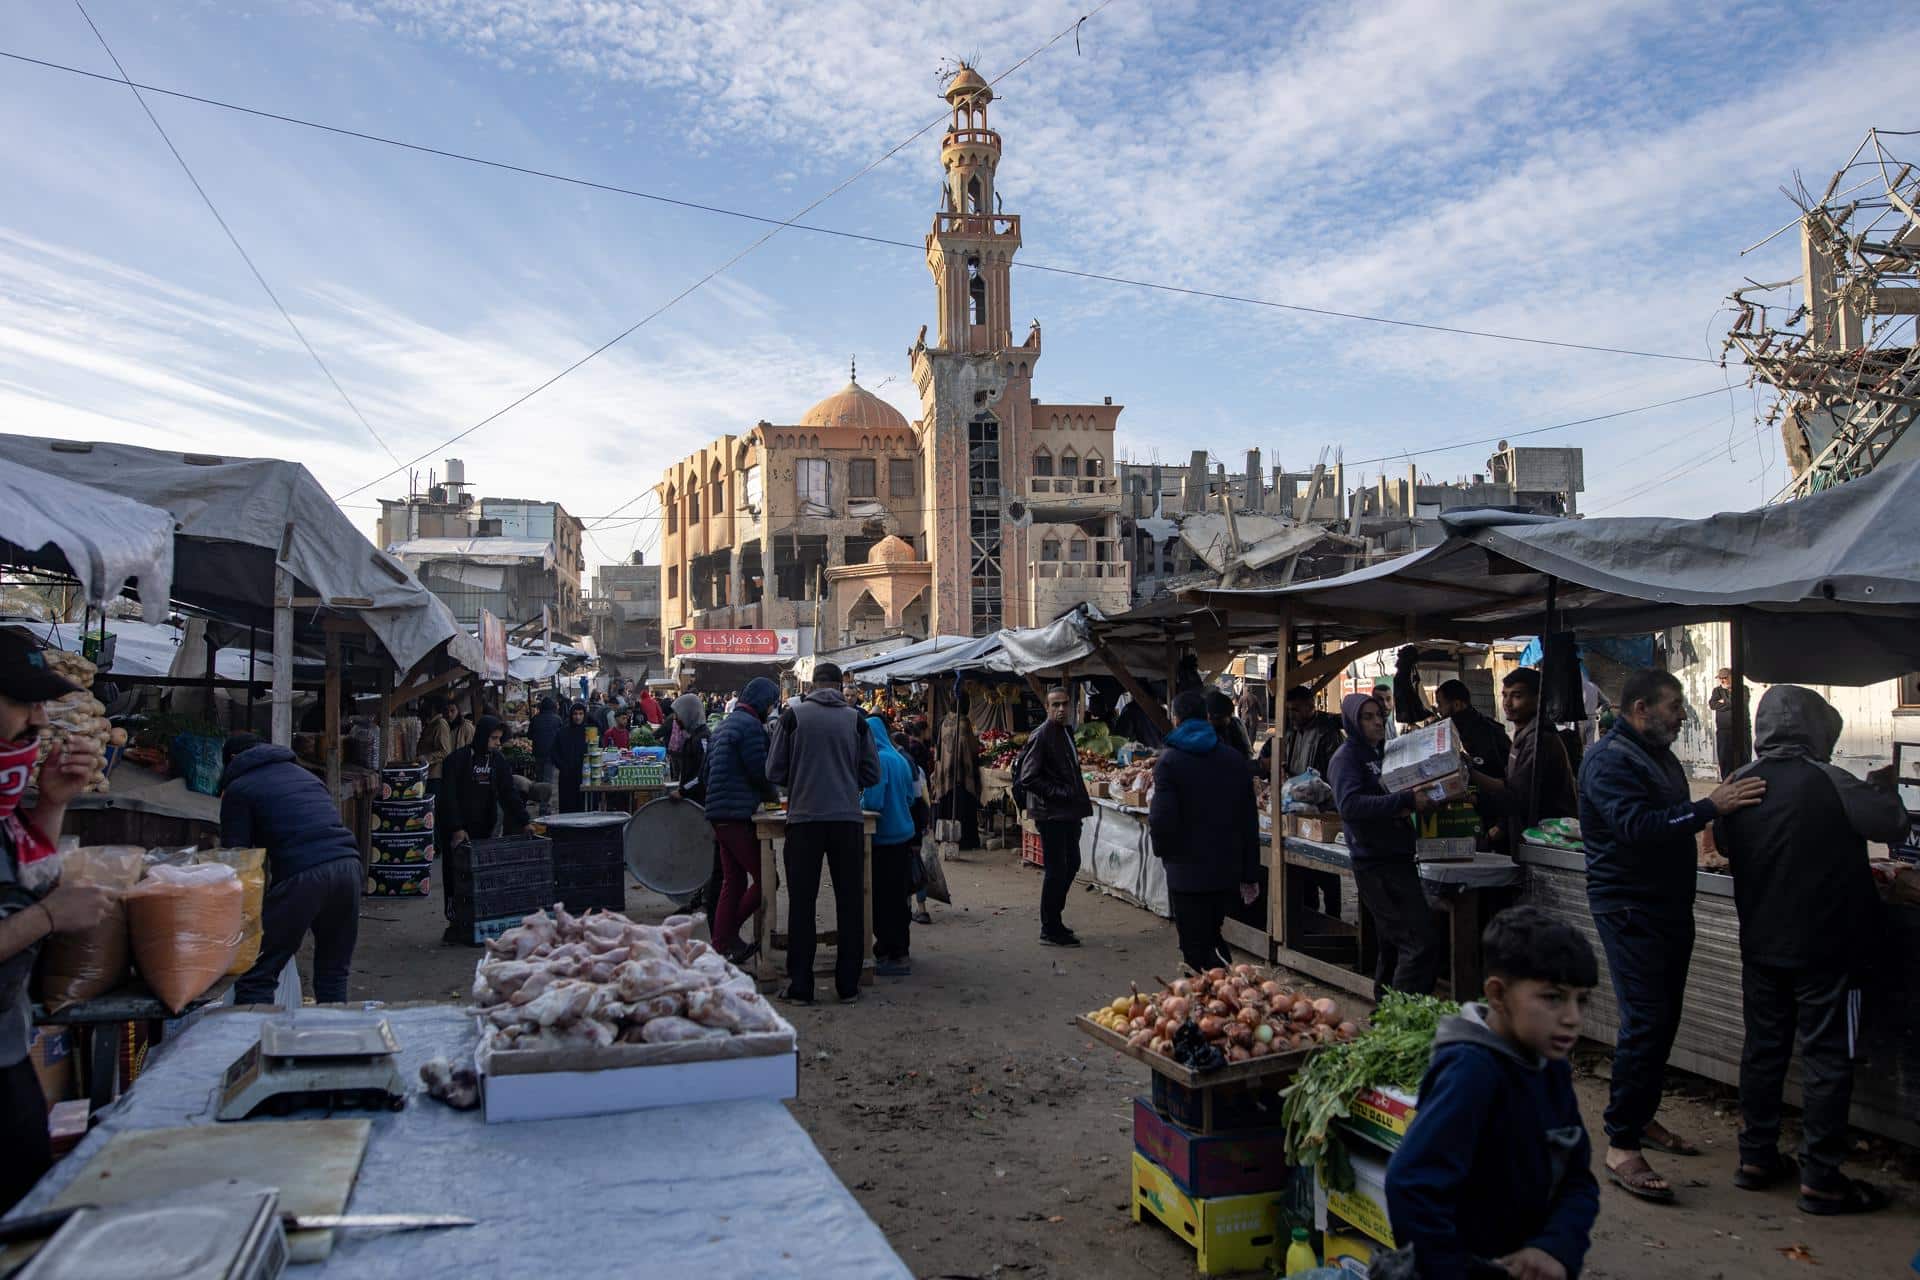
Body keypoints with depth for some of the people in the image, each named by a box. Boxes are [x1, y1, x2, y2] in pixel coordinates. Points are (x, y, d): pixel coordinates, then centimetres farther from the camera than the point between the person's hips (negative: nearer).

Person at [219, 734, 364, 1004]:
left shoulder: (237, 789, 13)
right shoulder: (302, 772, 31)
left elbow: (235, 853, 8)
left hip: (302, 873, -6)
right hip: (349, 863, 6)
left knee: (256, 977, 0)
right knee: (333, 973, 18)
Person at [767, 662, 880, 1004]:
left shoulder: (793, 715, 1)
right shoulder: (856, 719, 4)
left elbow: (774, 770, 3)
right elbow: (872, 774, 7)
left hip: (804, 818, -1)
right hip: (848, 819, 1)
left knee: (801, 902, 6)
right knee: (850, 902, 9)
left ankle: (799, 986, 8)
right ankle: (848, 985, 13)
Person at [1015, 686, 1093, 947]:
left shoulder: (1066, 732, 13)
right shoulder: (1041, 736, -14)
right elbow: (1028, 778, -19)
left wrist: (1080, 800, 14)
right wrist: (1060, 794, -19)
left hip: (1068, 813, 9)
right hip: (1051, 814, -9)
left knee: (1070, 866, 16)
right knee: (1056, 870, -2)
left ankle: (1053, 920, 29)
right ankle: (1050, 930, 8)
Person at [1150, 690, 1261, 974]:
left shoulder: (1169, 761, -10)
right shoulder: (1234, 758, 5)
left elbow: (1162, 818, -17)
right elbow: (1249, 819, 7)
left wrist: (1162, 849, 5)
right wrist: (1250, 874, 12)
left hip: (1187, 873, -5)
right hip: (1228, 871, 5)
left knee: (1196, 950, 2)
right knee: (1212, 935, 22)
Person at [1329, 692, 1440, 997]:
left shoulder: (1380, 753, 17)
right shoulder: (1347, 757, -9)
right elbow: (1349, 804, -25)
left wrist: (1424, 798, 3)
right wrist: (1406, 801, -29)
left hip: (1397, 858, 9)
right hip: (1377, 865, -9)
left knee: (1394, 944, 16)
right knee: (1422, 941, -15)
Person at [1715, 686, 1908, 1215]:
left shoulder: (1740, 785, -1)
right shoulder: (1829, 783, -17)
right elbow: (1894, 825, -8)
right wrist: (1884, 788, 11)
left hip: (1761, 946, 5)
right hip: (1826, 947, -5)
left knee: (1763, 1048, 14)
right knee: (1826, 1057, 4)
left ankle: (1756, 1158, 23)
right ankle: (1820, 1180, 9)